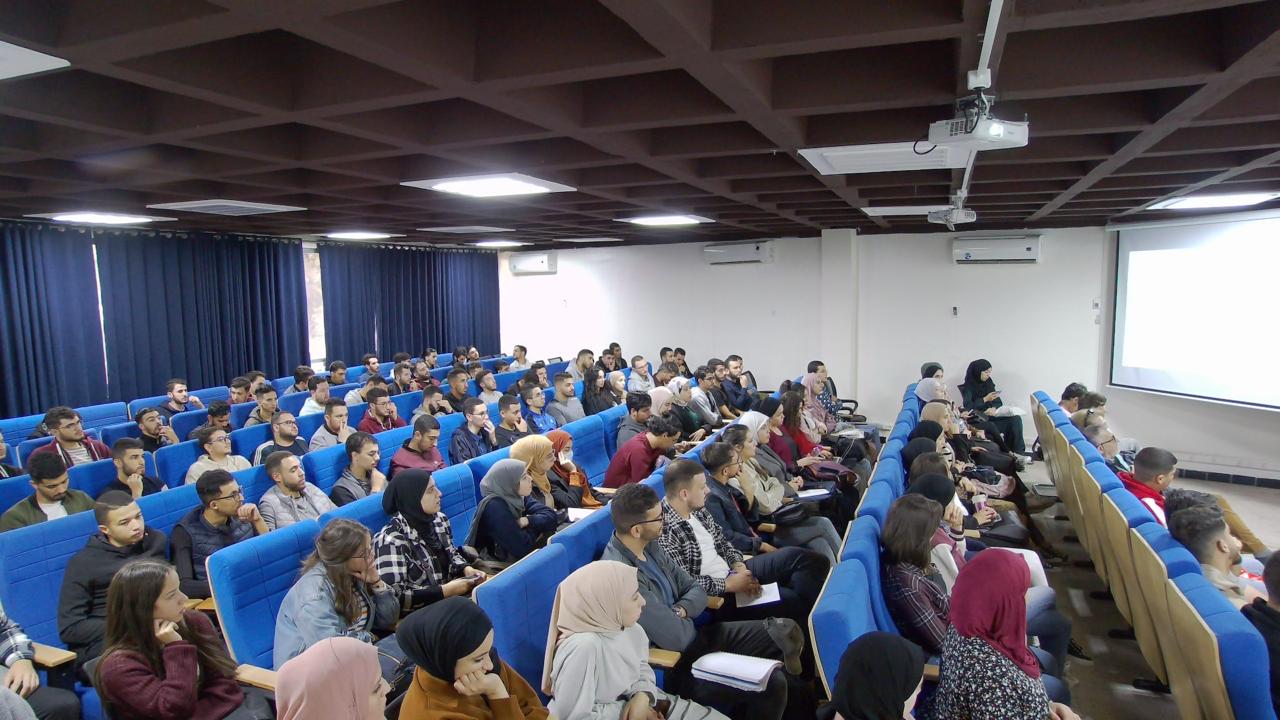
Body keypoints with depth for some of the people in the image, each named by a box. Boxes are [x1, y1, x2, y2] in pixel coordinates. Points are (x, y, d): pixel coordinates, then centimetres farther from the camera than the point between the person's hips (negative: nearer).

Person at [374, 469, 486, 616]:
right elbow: (395, 598, -21)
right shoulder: (392, 539, -20)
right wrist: (445, 591, -22)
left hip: (450, 597, 7)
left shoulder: (438, 519, 1)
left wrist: (467, 569, -3)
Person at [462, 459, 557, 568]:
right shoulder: (494, 507, -26)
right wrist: (535, 524, -10)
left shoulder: (518, 496, -3)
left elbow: (551, 516, -5)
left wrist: (528, 521, -21)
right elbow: (523, 549, -25)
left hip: (512, 556, 7)